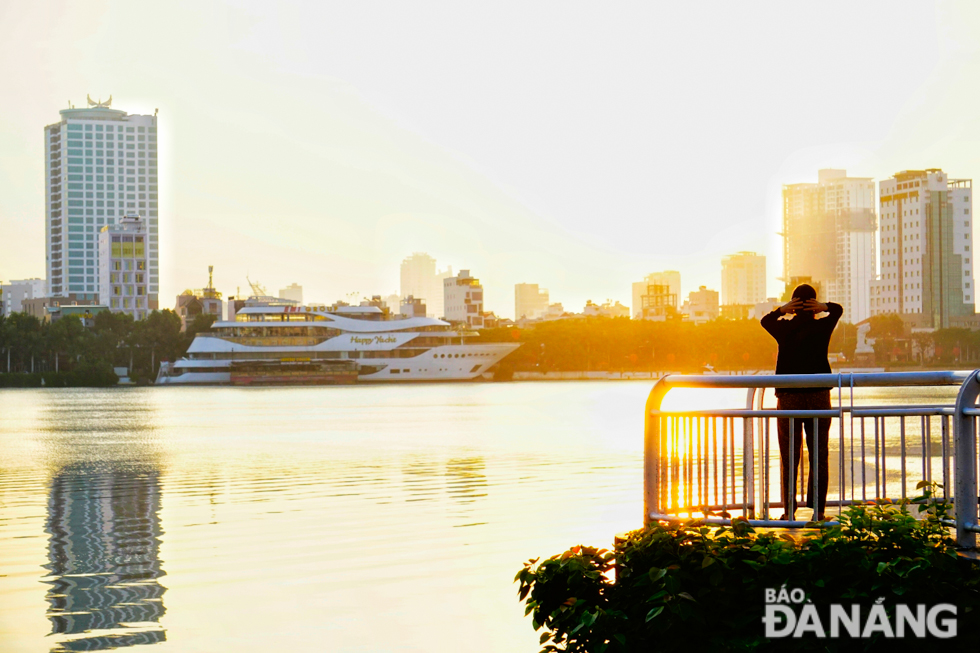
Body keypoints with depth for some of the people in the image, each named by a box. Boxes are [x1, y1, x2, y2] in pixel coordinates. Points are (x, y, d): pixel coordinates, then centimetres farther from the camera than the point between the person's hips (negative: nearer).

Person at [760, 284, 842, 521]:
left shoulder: (785, 328, -2)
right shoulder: (823, 326, 0)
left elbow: (765, 320, 20)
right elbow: (838, 310, 20)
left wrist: (781, 310, 4)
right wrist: (824, 307, 3)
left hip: (788, 397, 0)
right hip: (818, 396, 1)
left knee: (789, 458, 2)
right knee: (819, 457, 4)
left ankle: (789, 510, 0)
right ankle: (818, 509, 2)